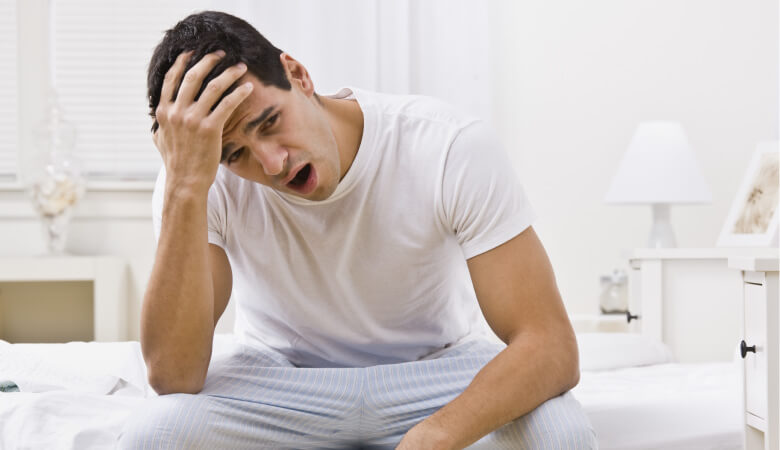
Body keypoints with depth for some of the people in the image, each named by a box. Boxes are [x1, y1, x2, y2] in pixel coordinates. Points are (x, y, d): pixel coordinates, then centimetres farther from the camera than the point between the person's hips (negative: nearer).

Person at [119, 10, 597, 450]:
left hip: (438, 365, -1)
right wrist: (185, 186, -39)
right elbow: (174, 378, -30)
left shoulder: (453, 147, -24)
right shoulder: (204, 180, -20)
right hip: (282, 376, 1)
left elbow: (550, 345, -26)